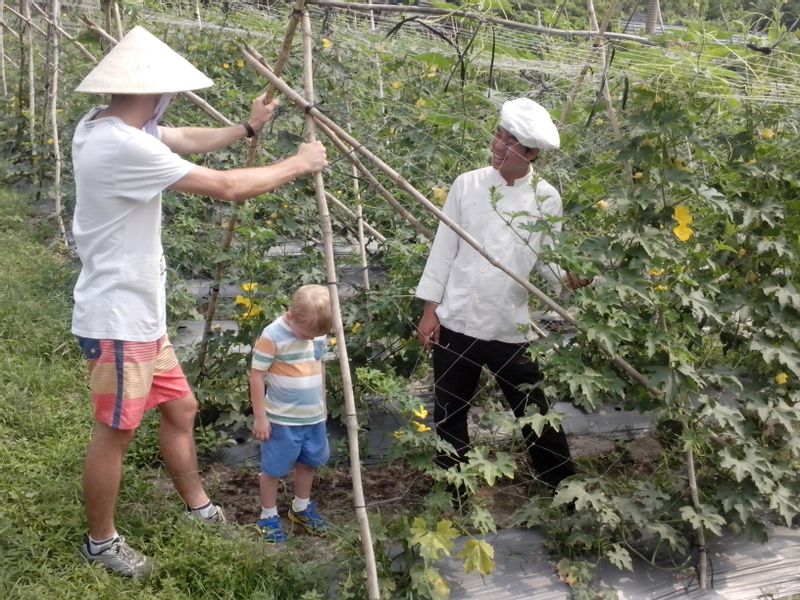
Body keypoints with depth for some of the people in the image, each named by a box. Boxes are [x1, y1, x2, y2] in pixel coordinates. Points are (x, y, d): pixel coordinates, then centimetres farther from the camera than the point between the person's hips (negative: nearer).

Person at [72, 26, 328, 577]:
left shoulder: (106, 126, 5)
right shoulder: (122, 146, -25)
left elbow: (185, 140, 20)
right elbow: (226, 187, -23)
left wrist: (248, 128, 19)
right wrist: (296, 165, -10)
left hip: (140, 314, 10)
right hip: (118, 320, -10)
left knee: (180, 407, 20)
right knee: (116, 430, 5)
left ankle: (198, 507, 36)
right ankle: (101, 541, 23)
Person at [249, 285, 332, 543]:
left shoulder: (318, 332, -2)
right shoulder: (272, 336, -22)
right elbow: (256, 375, -16)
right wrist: (260, 416, -14)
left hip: (314, 416, 6)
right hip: (282, 420, -6)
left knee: (309, 463, 20)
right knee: (273, 468, 7)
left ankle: (301, 507, 40)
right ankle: (269, 516, 24)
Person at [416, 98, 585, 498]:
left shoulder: (546, 199, -2)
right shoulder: (467, 185, -1)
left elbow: (546, 257, 4)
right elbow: (444, 248, 2)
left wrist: (565, 277, -18)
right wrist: (430, 308, -1)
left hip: (511, 328, -1)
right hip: (455, 322, 1)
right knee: (449, 417, 11)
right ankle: (452, 497, 28)